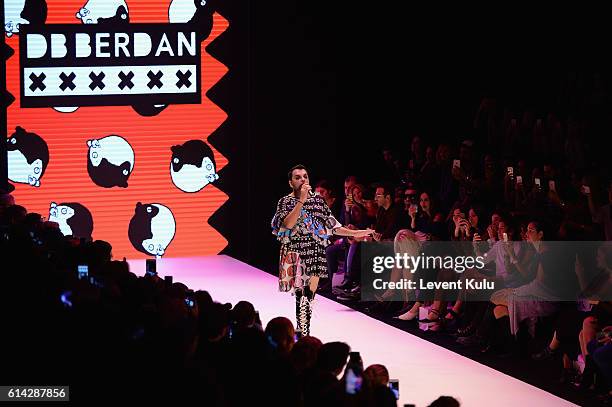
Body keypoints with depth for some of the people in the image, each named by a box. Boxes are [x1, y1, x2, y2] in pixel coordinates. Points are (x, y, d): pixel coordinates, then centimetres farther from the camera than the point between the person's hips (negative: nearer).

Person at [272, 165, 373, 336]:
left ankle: (303, 334, 13)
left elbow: (331, 225, 17)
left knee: (310, 295, 6)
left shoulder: (318, 200, 12)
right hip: (296, 253, -4)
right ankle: (304, 335, -10)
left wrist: (354, 233, 13)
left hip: (315, 253, 5)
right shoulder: (285, 202, 0)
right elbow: (288, 224, -17)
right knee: (303, 295, -11)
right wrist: (302, 200, -18)